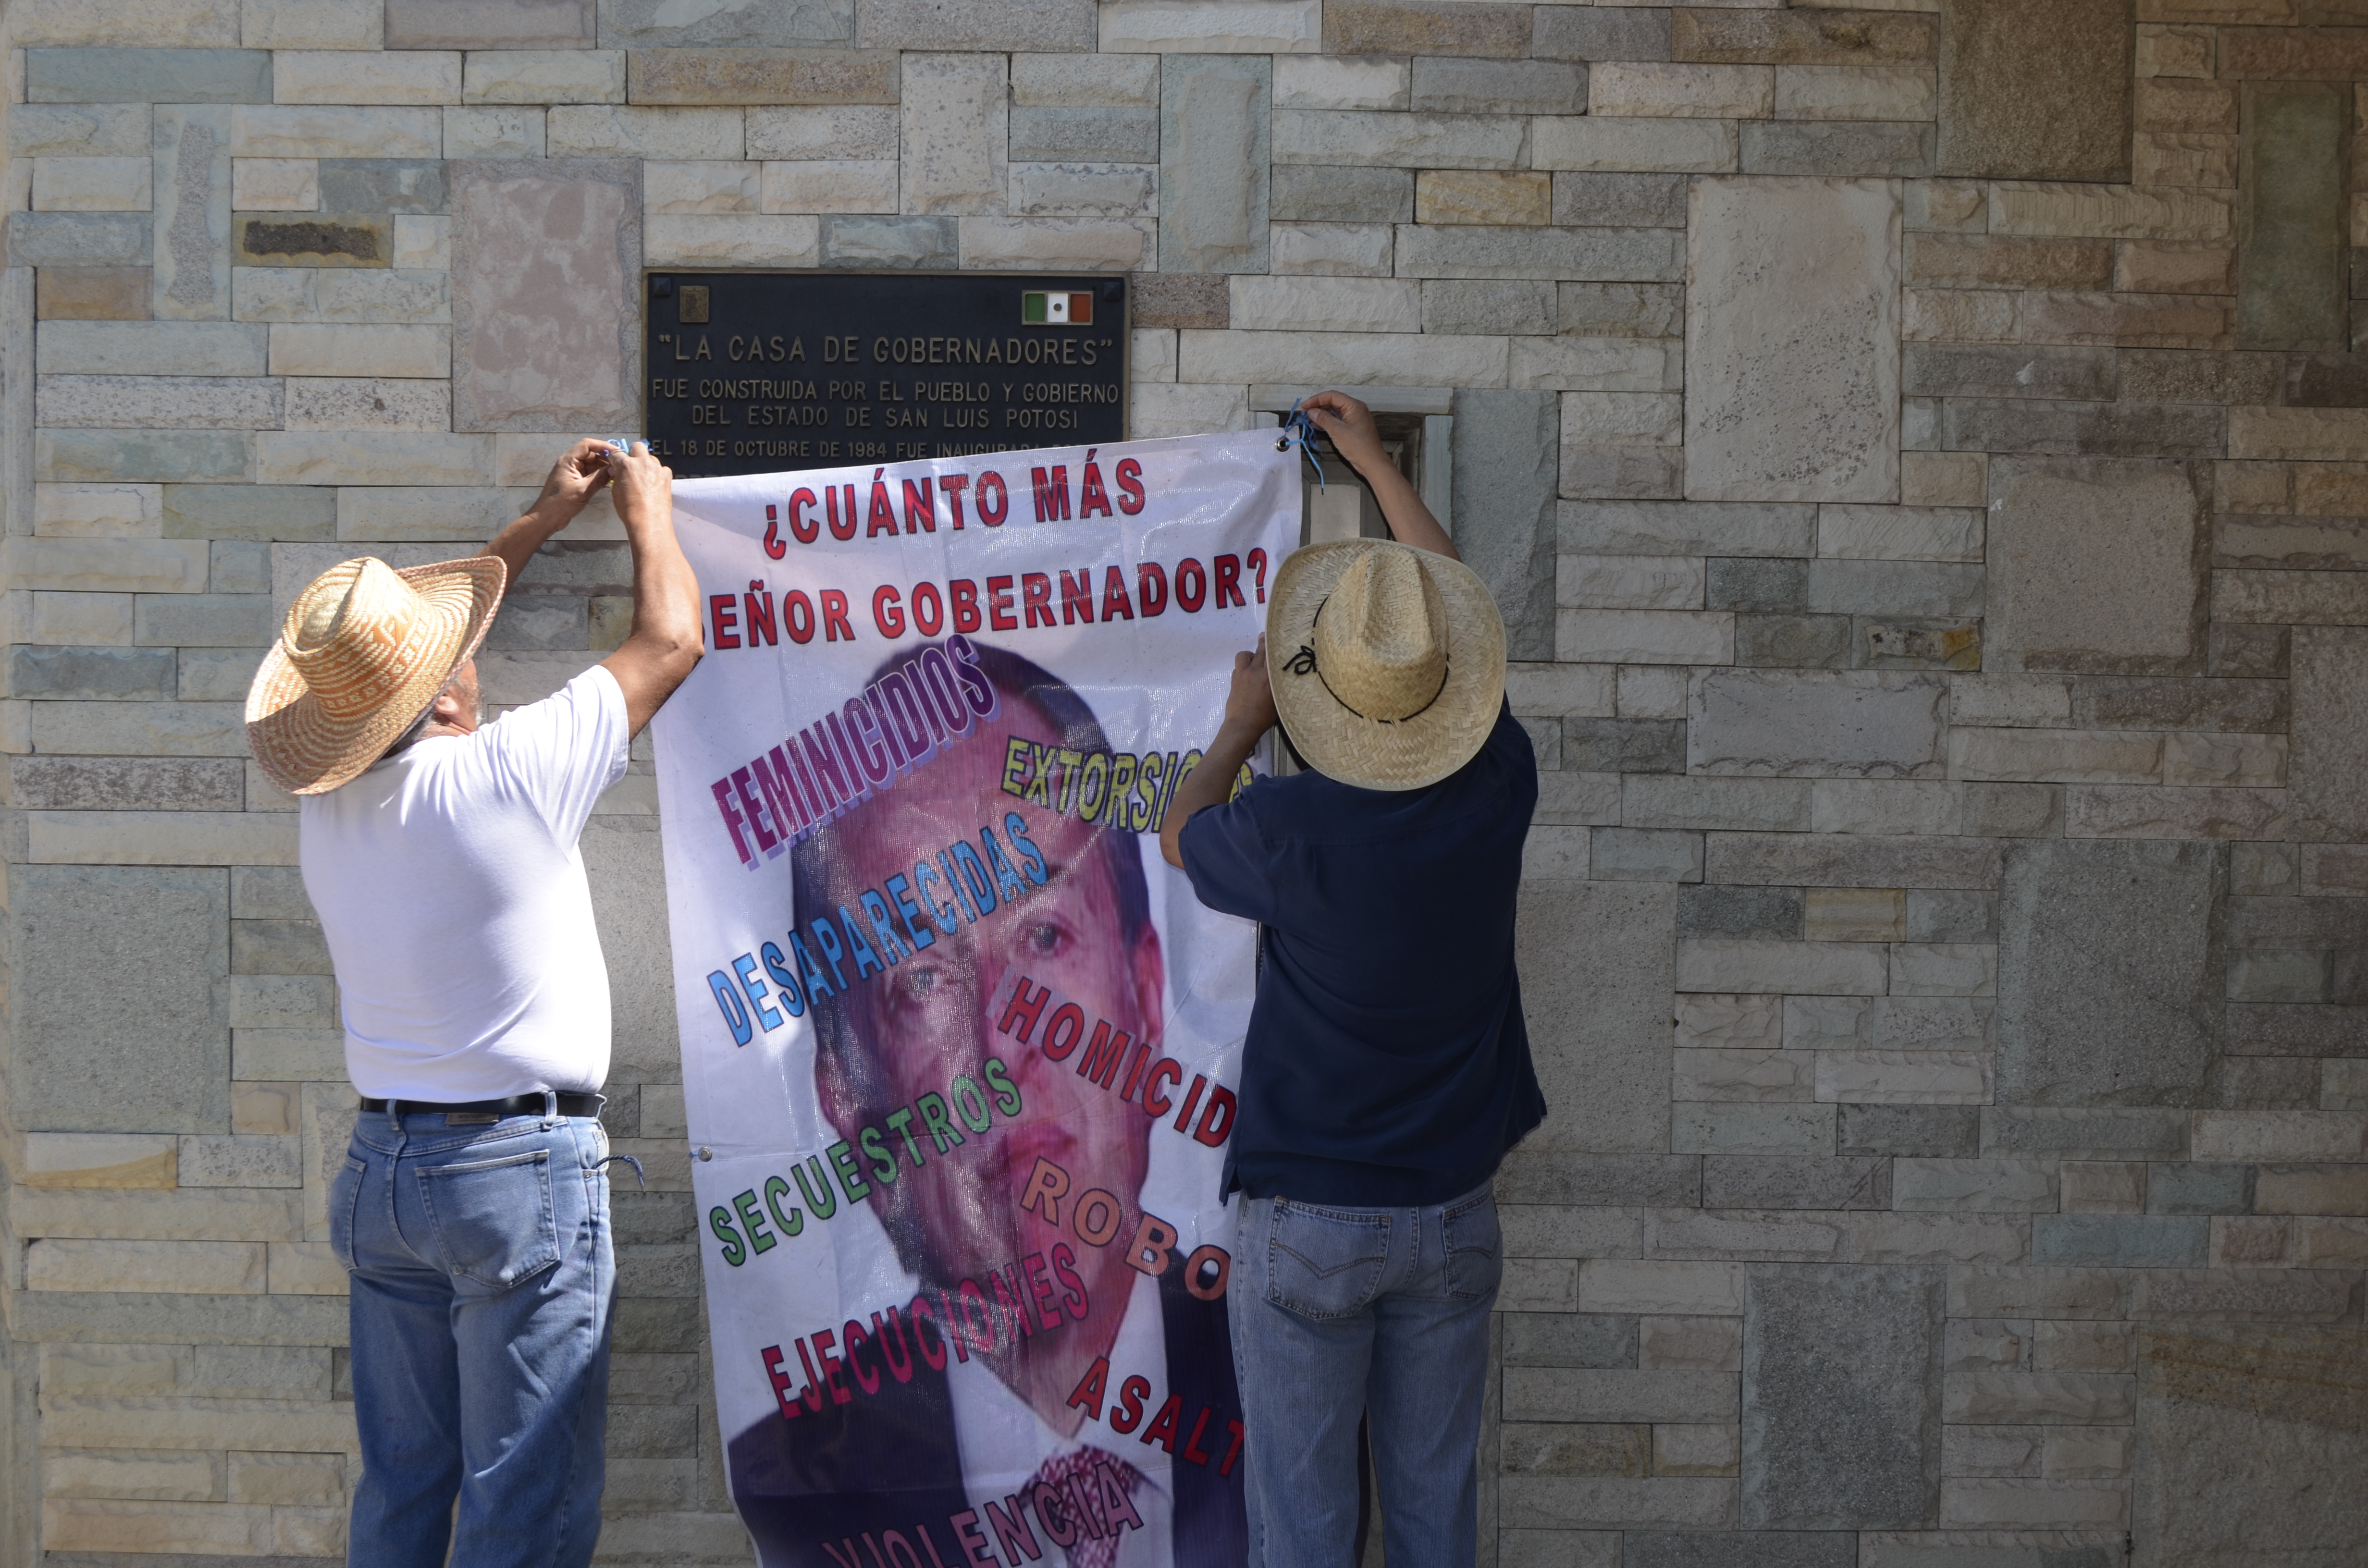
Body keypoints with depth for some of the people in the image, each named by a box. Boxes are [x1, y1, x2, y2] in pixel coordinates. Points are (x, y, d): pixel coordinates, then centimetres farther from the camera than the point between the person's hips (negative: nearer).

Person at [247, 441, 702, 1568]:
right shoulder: (506, 775, -17)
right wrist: (647, 512, 16)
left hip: (382, 1169, 7)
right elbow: (671, 641, -3)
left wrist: (544, 520, 29)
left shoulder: (325, 806, 1)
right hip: (522, 1172, -7)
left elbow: (402, 657, 22)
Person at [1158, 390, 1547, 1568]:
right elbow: (1453, 596, 10)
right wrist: (1376, 465, 21)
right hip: (1455, 1212, 4)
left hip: (1309, 1222, -4)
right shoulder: (1497, 790, -10)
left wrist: (1243, 724, 19)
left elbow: (1179, 837, 4)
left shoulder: (1293, 832, -22)